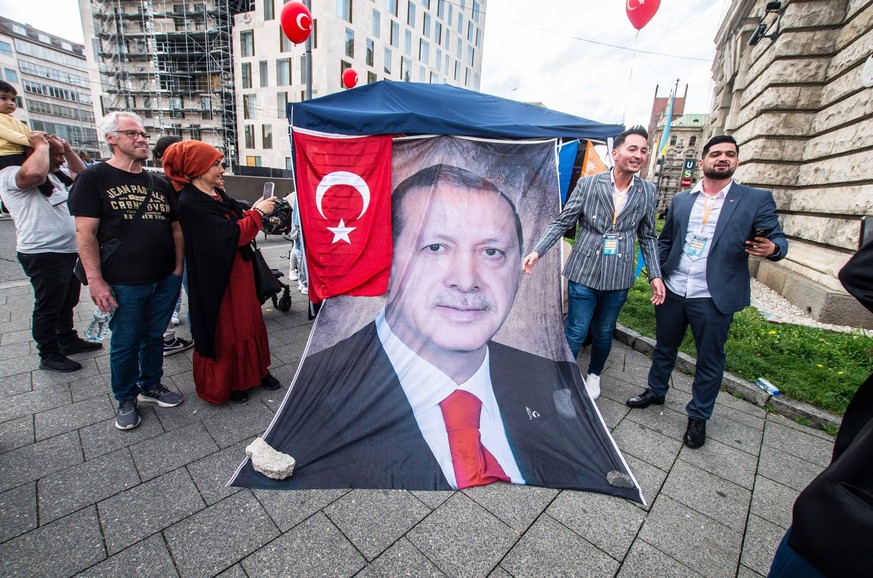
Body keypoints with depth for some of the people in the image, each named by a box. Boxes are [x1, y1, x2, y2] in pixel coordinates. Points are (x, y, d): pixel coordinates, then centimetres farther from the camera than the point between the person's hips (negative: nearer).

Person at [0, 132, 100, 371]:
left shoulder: (54, 175, 15)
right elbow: (34, 173, -35)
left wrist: (67, 149, 10)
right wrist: (41, 145, -19)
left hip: (68, 252, 9)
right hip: (43, 256, -9)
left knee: (67, 302, 21)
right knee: (47, 308, 2)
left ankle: (68, 340, 38)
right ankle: (49, 356, 15)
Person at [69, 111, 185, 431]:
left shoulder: (158, 183, 12)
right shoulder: (95, 178, -3)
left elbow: (176, 228, 14)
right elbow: (85, 233, -8)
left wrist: (178, 267, 7)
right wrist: (95, 280, -13)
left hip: (165, 280, 4)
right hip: (123, 283, -4)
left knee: (154, 337, 16)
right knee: (125, 343, 9)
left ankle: (151, 386, 35)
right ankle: (126, 399, 28)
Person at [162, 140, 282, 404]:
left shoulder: (217, 194, 8)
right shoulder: (191, 203, -17)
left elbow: (236, 222, 13)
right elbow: (231, 234, -24)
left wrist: (254, 209, -3)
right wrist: (258, 213, -16)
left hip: (239, 271, 8)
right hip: (218, 278, -8)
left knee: (249, 320, 15)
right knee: (223, 329, 6)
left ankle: (254, 371, 30)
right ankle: (226, 383, 24)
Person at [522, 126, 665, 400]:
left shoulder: (648, 192, 5)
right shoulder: (587, 184, -4)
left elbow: (647, 237, 11)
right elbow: (562, 222, -4)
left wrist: (655, 275, 6)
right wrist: (537, 251, -14)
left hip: (618, 278, 3)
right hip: (584, 273, -3)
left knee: (603, 333, 17)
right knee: (575, 333, 2)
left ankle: (594, 375, 42)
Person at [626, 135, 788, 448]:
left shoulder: (757, 199, 0)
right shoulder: (681, 199, 9)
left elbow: (777, 239, -1)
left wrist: (771, 248, -24)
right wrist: (655, 273, 4)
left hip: (714, 298, -2)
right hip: (672, 292, 3)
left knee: (710, 360, 9)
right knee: (664, 347, 18)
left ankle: (698, 417, 28)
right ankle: (656, 391, 40)